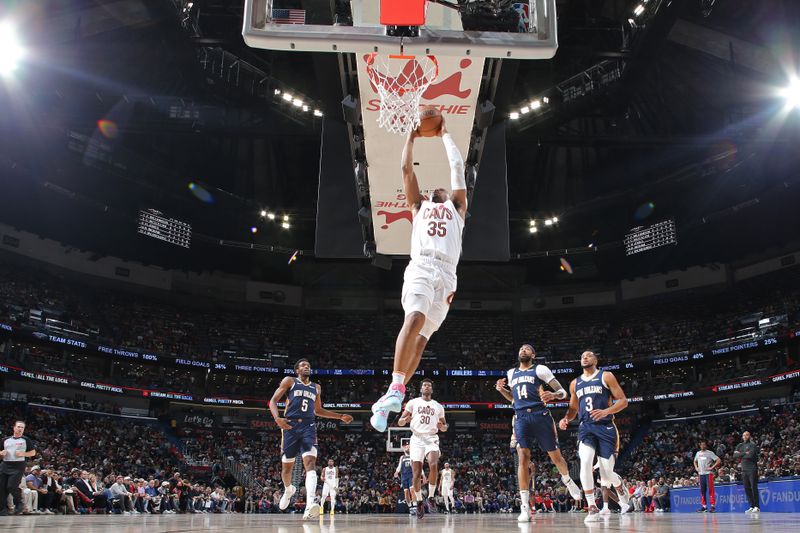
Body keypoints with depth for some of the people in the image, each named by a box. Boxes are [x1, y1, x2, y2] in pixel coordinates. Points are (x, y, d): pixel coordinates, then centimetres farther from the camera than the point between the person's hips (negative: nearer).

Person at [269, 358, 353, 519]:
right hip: (290, 426, -2)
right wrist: (277, 418, -19)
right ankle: (288, 490, 43)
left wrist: (340, 416, 25)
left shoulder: (316, 388, 21)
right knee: (287, 464, 8)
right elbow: (273, 401, 1)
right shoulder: (289, 381, 7)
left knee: (310, 461, -20)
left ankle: (310, 504, -35)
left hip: (308, 427, 2)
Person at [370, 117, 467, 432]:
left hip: (446, 275, 2)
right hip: (420, 268, -1)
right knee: (414, 320, -27)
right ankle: (396, 387, -32)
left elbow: (457, 166, 30)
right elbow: (406, 169, 26)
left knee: (422, 335, -8)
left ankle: (394, 395, -10)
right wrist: (412, 136, 35)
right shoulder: (419, 205, 30)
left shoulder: (457, 207, 31)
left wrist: (445, 134, 39)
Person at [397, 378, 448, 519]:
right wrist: (405, 419, -19)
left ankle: (431, 497, -9)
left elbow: (445, 427, 21)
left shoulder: (438, 406, 15)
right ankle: (419, 502, 12)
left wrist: (442, 426, -4)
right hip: (417, 439, 0)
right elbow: (400, 422, 5)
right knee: (417, 472, -6)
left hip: (432, 439, 1)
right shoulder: (413, 402, 9)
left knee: (433, 465, -25)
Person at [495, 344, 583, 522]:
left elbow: (563, 392, -1)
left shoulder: (540, 369, 2)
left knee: (555, 455, 9)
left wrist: (553, 395, -24)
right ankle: (525, 507, -13)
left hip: (540, 415, -3)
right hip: (521, 417, 3)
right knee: (523, 457, -11)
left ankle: (568, 481, 43)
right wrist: (502, 390, 12)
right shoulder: (511, 373, 18)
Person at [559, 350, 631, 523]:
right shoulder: (575, 383, 15)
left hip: (605, 427, -3)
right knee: (585, 463, -25)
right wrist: (566, 419, 1)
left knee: (607, 474, -3)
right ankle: (592, 508, -16)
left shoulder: (606, 376, 1)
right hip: (586, 428, 3)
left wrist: (606, 411, -20)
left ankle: (621, 489, 36)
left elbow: (623, 401, -2)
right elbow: (573, 408, 23)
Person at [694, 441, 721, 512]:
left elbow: (719, 461, -10)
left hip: (708, 473, -6)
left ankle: (713, 506, -8)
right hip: (701, 474, 6)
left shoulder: (710, 453, -3)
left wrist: (712, 467, -15)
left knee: (710, 490, -9)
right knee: (702, 490, 7)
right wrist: (696, 468, 14)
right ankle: (704, 506, 12)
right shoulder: (698, 453, 15)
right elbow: (695, 461, 32)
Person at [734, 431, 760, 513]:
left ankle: (757, 507, -5)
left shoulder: (752, 445, -4)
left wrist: (740, 454, -6)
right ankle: (752, 506, 10)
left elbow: (750, 455, -18)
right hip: (744, 469, 6)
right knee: (747, 488, 5)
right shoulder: (740, 445, 14)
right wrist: (744, 453, -9)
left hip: (752, 469, -6)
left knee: (753, 487, -8)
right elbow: (734, 455, 3)